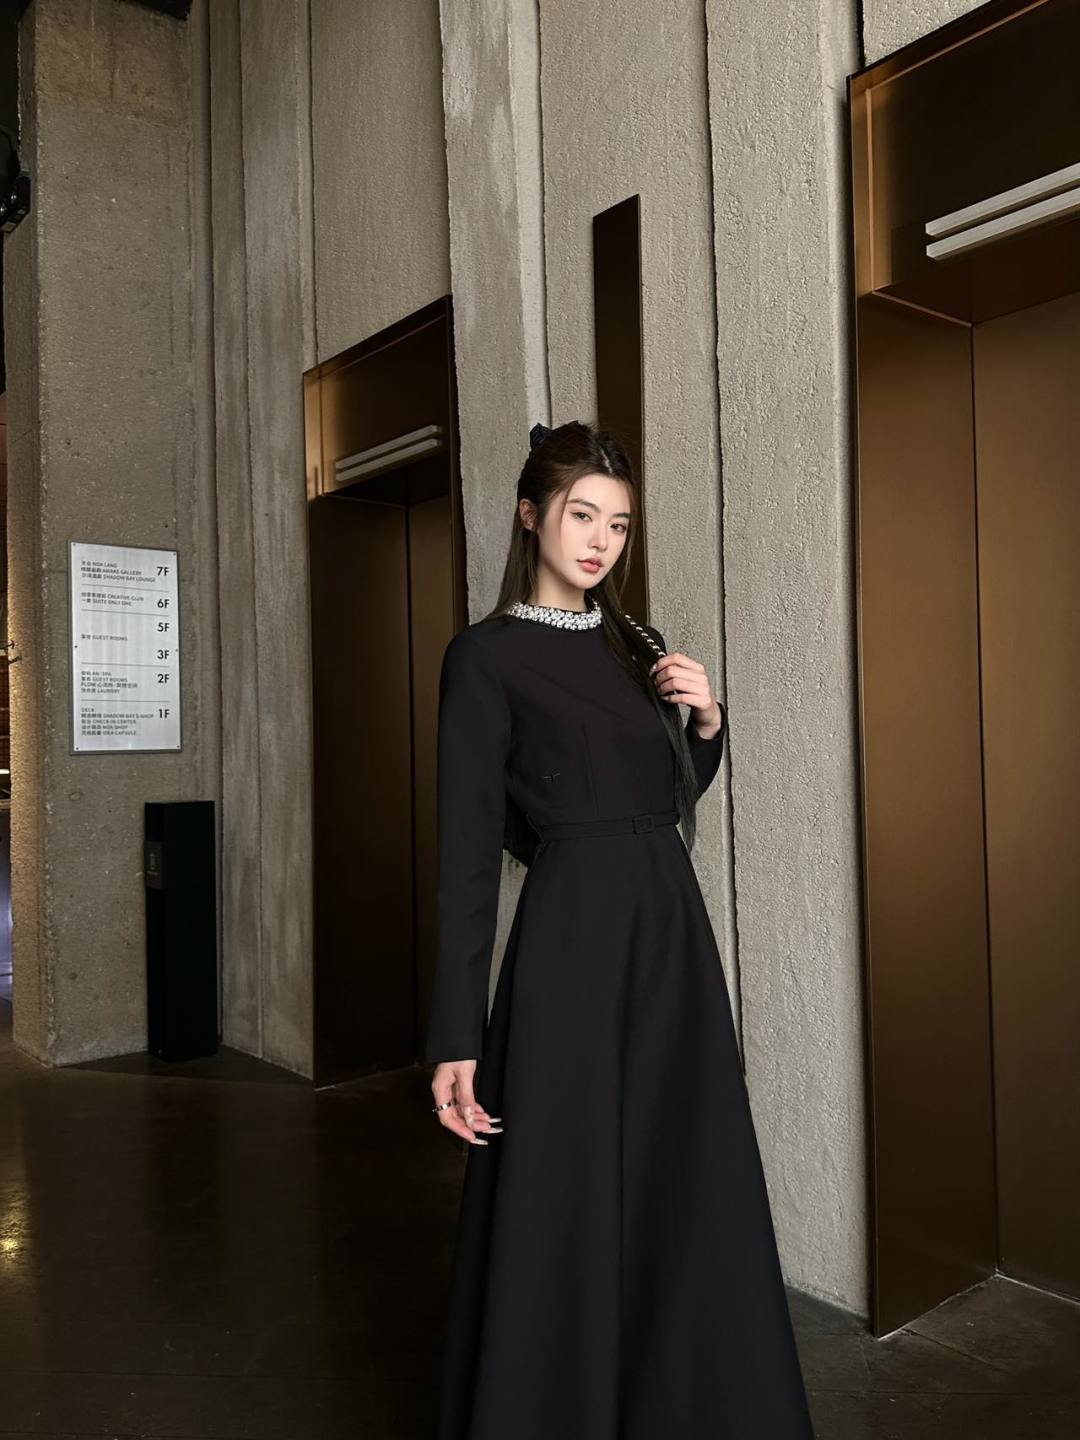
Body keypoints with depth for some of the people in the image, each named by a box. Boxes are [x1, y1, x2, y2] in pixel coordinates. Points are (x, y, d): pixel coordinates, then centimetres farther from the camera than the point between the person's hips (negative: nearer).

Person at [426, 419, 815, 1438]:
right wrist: (456, 1037, -13)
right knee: (564, 1204, 3)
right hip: (572, 942, -6)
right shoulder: (487, 655, -5)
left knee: (683, 1195, 14)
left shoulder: (634, 645, 13)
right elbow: (467, 850, -10)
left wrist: (707, 722, 0)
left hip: (673, 934, 7)